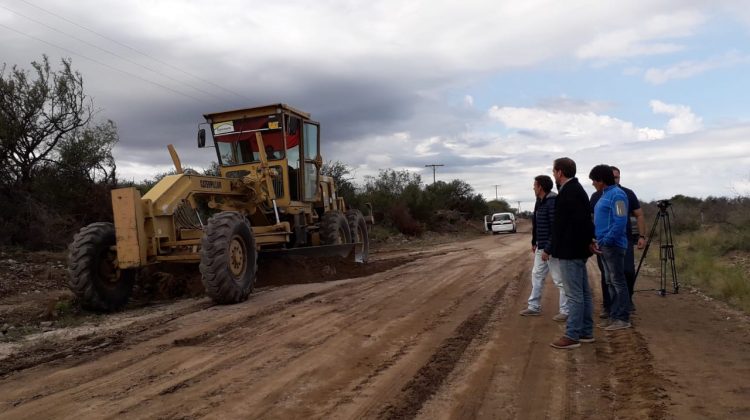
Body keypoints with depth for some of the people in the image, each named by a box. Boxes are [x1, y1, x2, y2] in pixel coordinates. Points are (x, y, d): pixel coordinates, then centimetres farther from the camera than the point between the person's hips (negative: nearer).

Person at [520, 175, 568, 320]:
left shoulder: (553, 202, -20)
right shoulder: (540, 202, 10)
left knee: (559, 280, -1)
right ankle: (534, 307, 26)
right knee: (537, 275, 16)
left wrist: (548, 249, -23)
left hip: (552, 248, -10)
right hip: (541, 247, 10)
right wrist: (534, 242, 18)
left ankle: (565, 311, 9)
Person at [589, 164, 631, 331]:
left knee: (618, 282, -4)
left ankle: (623, 319, 3)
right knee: (610, 283, 12)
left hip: (613, 245, -10)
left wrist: (606, 241, -19)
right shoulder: (604, 195, 16)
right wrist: (598, 241, 13)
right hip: (604, 245, 10)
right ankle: (614, 316, 19)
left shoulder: (617, 195, -13)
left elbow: (620, 222, -20)